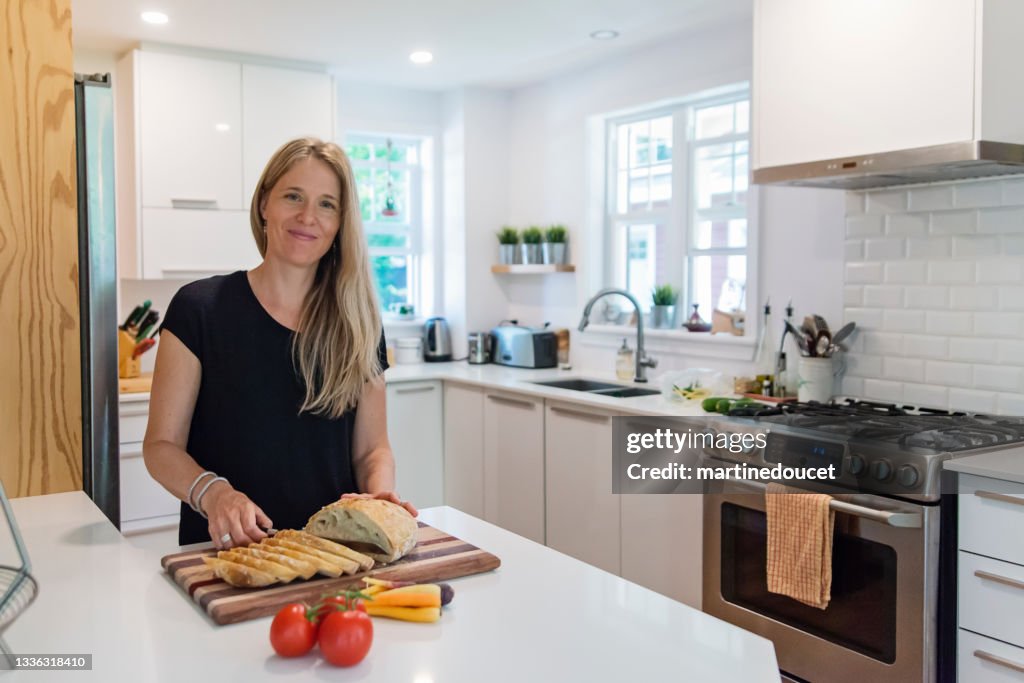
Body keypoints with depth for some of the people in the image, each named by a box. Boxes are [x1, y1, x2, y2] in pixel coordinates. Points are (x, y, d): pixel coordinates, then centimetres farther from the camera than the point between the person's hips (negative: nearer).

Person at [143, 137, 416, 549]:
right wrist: (213, 492, -20)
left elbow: (371, 447, 12)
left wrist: (379, 492, -10)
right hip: (227, 551, -3)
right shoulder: (199, 308, -1)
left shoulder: (358, 323, 7)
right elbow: (161, 445, 0)